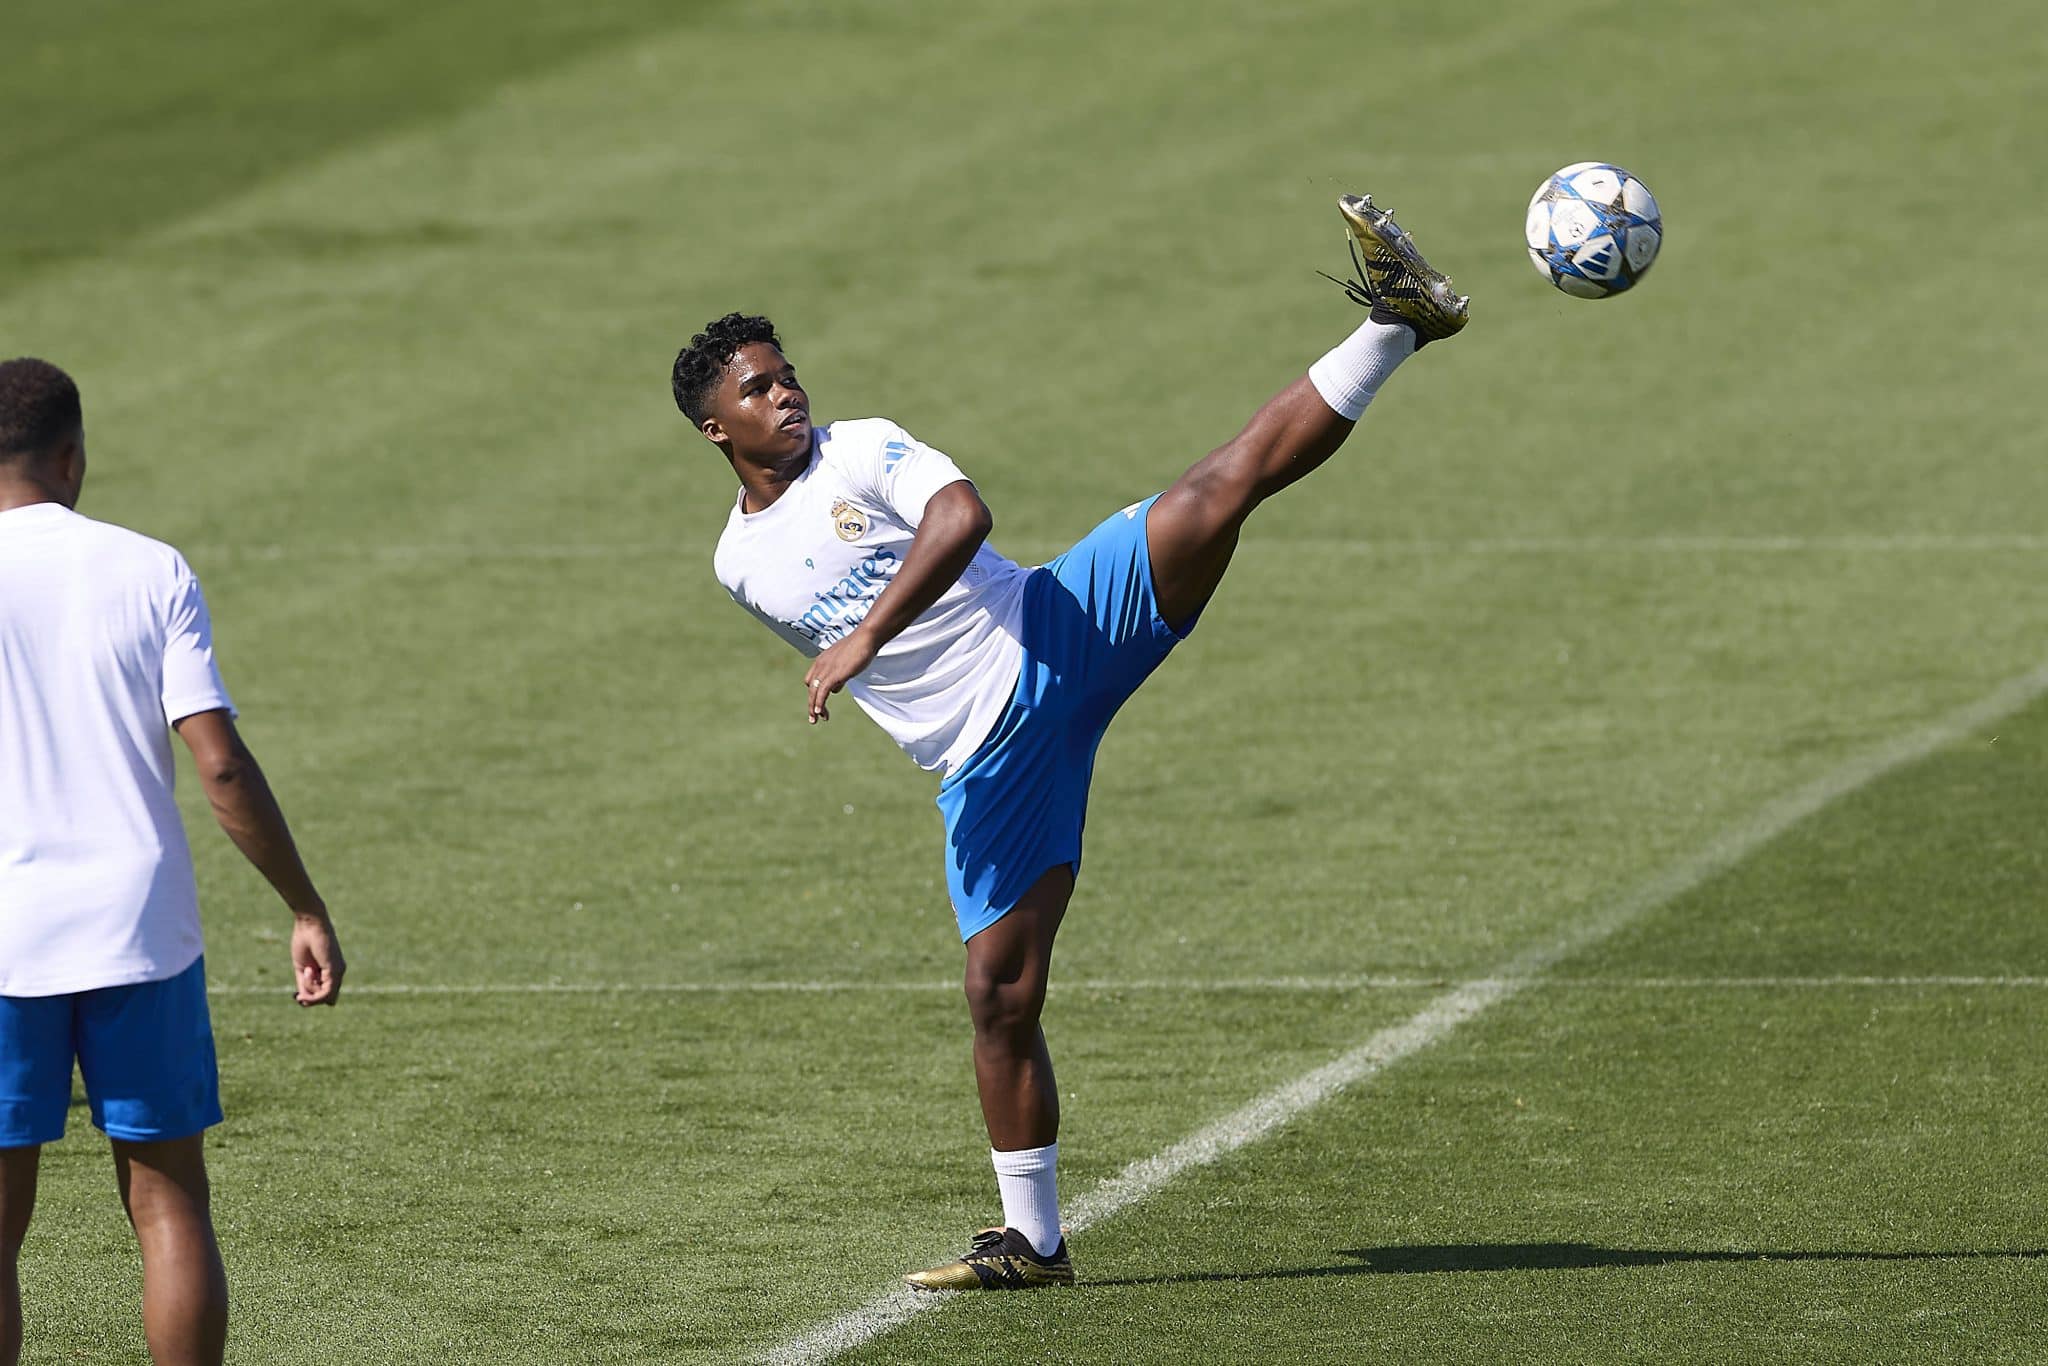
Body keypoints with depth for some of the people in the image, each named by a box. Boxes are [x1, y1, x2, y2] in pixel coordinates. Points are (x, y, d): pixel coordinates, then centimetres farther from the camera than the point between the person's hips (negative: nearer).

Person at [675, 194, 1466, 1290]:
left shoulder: (862, 451, 0)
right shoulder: (740, 567, 15)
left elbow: (962, 515, -20)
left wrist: (867, 635, -28)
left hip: (1055, 633, -3)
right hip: (982, 762, 3)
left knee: (1218, 491, -24)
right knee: (1000, 993, -2)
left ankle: (1395, 324, -25)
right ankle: (1032, 1241, 8)